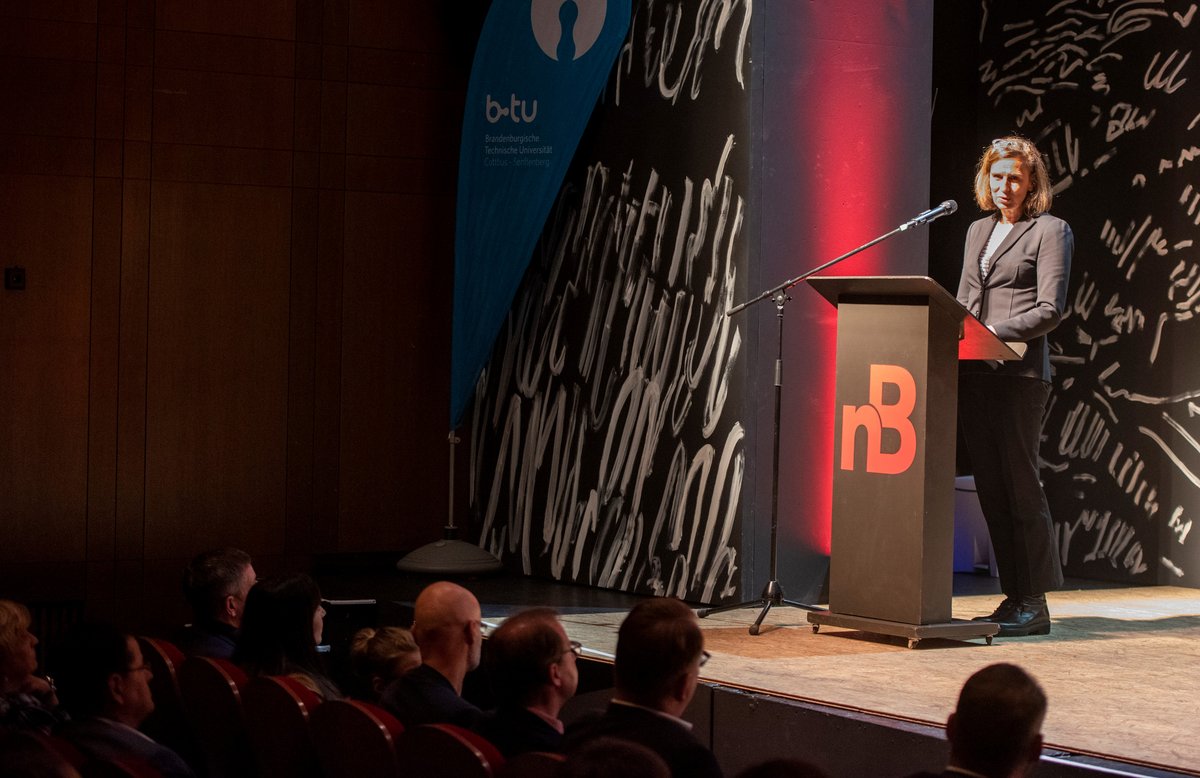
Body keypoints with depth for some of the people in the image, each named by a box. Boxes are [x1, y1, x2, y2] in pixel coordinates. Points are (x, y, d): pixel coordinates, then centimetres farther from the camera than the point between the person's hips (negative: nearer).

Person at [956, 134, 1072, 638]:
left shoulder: (1050, 231, 0)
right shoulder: (977, 231, 20)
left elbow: (1050, 310, -8)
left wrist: (994, 331, -18)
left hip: (1020, 370, -7)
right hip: (973, 372, 7)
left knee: (1019, 483, -7)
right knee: (990, 486, 5)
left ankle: (1034, 604, -2)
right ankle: (1013, 597, 10)